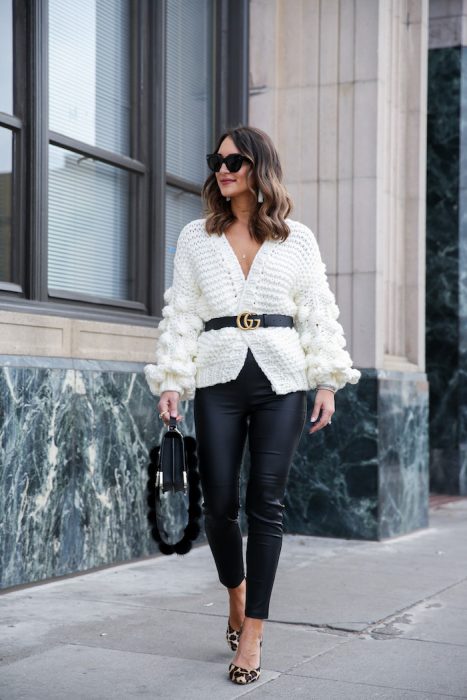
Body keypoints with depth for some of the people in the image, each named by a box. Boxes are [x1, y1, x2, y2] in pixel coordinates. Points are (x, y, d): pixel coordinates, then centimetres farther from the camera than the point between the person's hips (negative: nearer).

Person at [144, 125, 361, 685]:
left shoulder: (297, 240, 9)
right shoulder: (196, 238, 12)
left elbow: (318, 315, 7)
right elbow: (180, 314, 9)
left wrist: (327, 382, 0)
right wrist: (170, 382, 0)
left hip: (281, 380, -1)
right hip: (218, 378, 1)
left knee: (266, 503, -4)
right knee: (219, 504, -1)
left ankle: (253, 632, 3)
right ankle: (236, 592, 29)